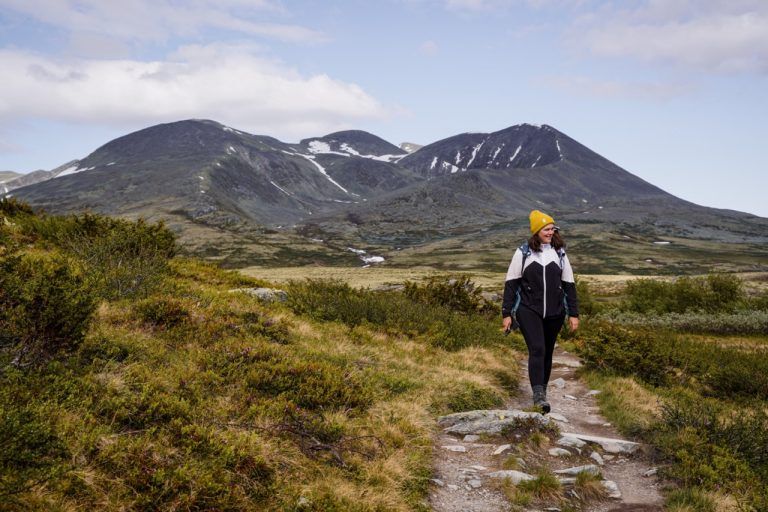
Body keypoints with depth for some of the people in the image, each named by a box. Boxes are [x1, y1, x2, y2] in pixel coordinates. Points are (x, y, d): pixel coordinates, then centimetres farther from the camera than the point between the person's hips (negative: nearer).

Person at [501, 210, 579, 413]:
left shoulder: (559, 253, 8)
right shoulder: (523, 253, -1)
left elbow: (569, 284, 11)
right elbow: (511, 283, 1)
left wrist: (573, 313, 8)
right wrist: (507, 313, -2)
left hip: (554, 313, 3)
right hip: (528, 311, -3)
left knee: (547, 352, 11)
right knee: (537, 350, -18)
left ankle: (543, 391, 25)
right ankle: (538, 396, -22)